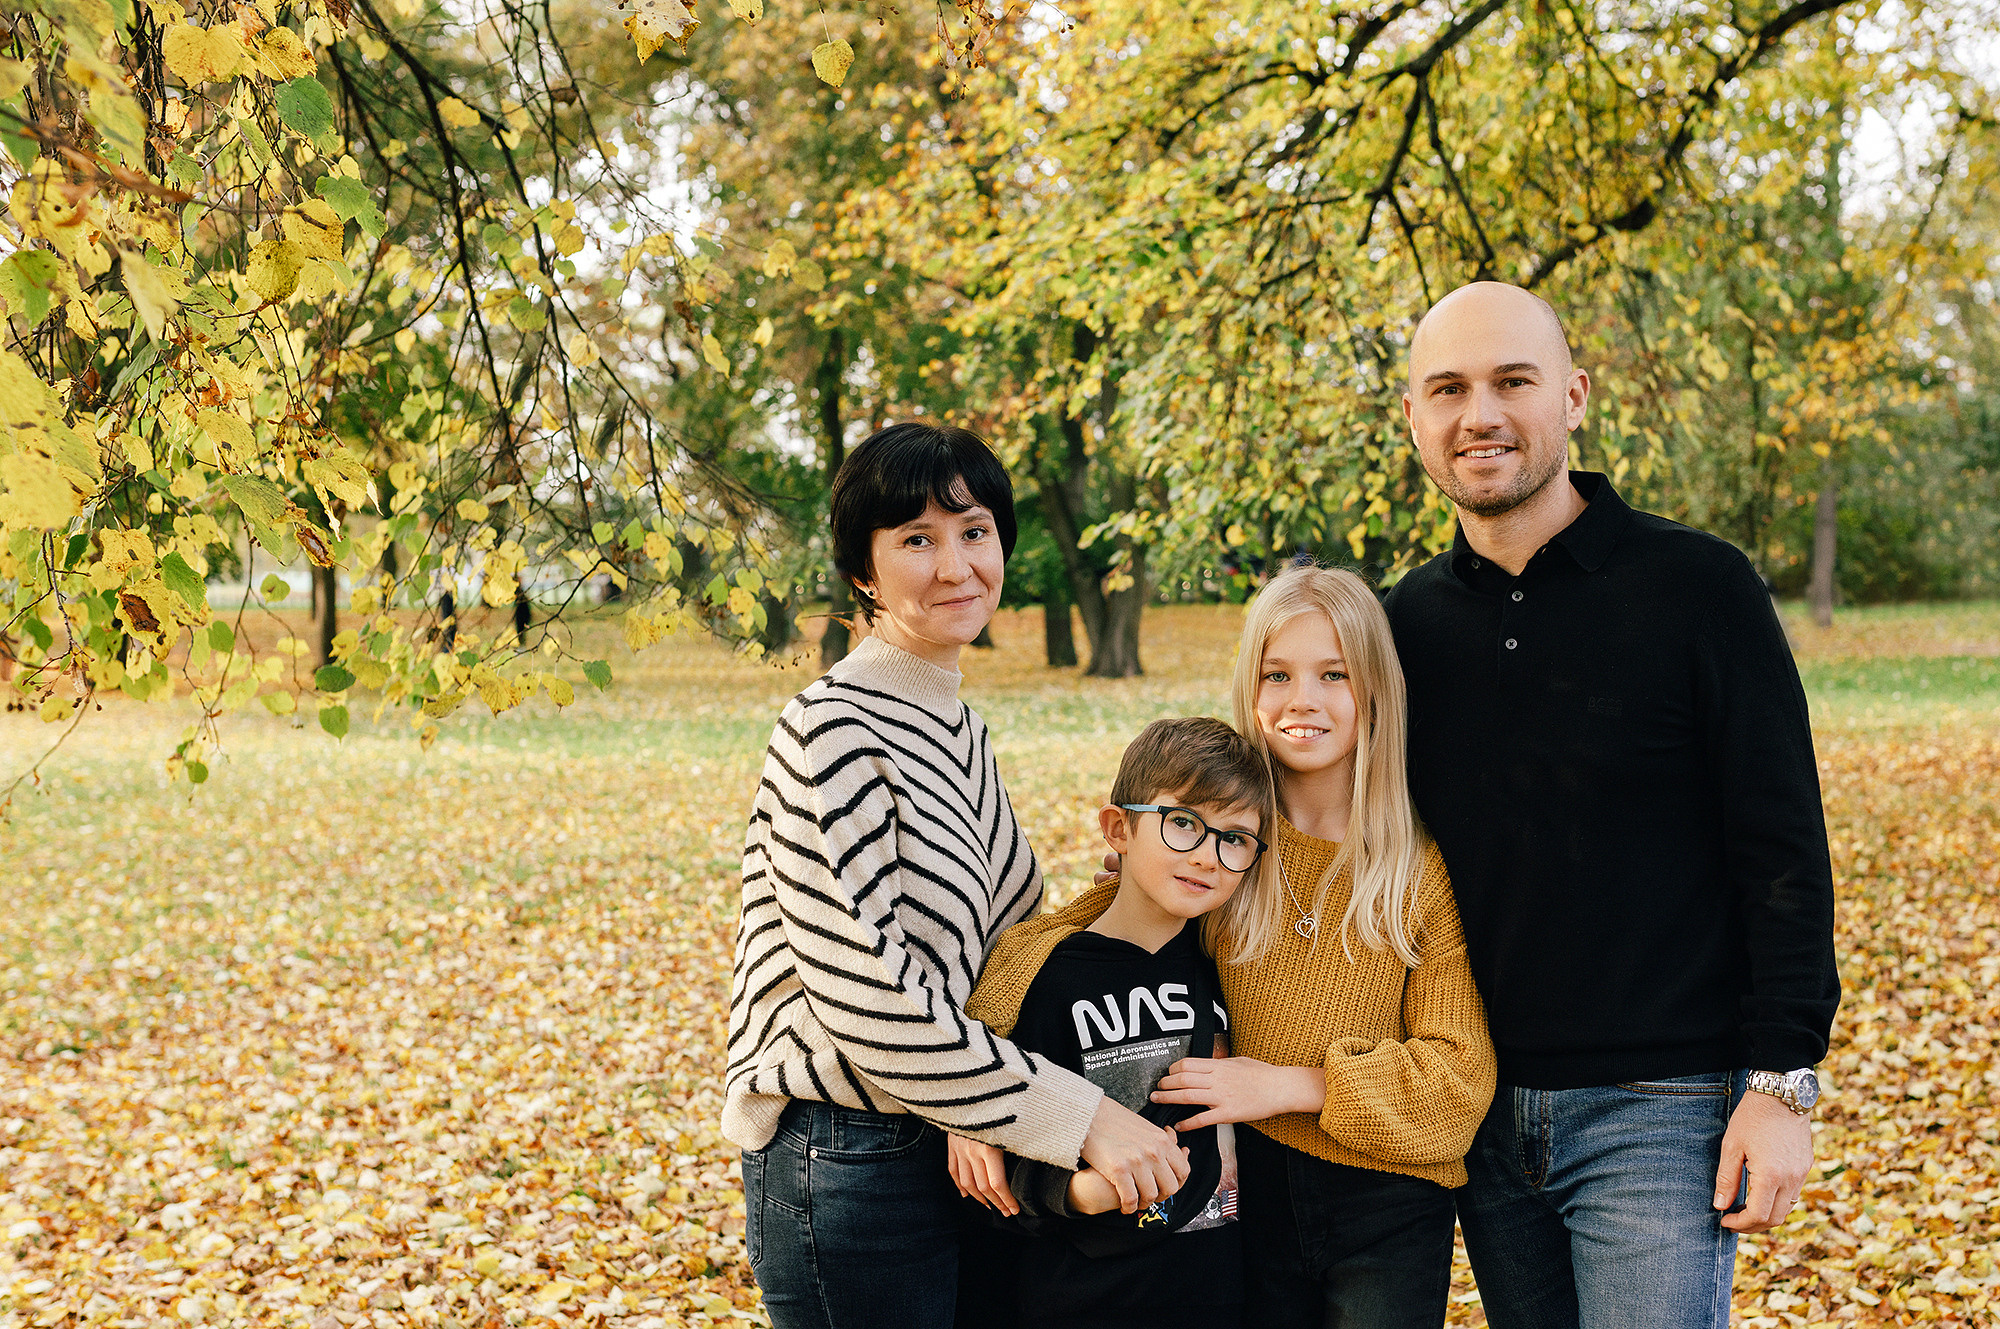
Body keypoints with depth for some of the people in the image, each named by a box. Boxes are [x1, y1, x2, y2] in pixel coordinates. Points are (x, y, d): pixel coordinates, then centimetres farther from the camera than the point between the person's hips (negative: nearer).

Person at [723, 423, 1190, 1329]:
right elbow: (872, 1008, -23)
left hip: (941, 1151, 8)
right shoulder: (834, 736, -17)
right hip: (849, 1176, -8)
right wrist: (1083, 1120, -21)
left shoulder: (953, 727, 12)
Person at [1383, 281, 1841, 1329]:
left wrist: (1782, 1082, -11)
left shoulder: (1697, 588, -7)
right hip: (1481, 1114, 5)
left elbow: (1784, 850, -7)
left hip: (1658, 1112, -4)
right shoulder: (1409, 622, 6)